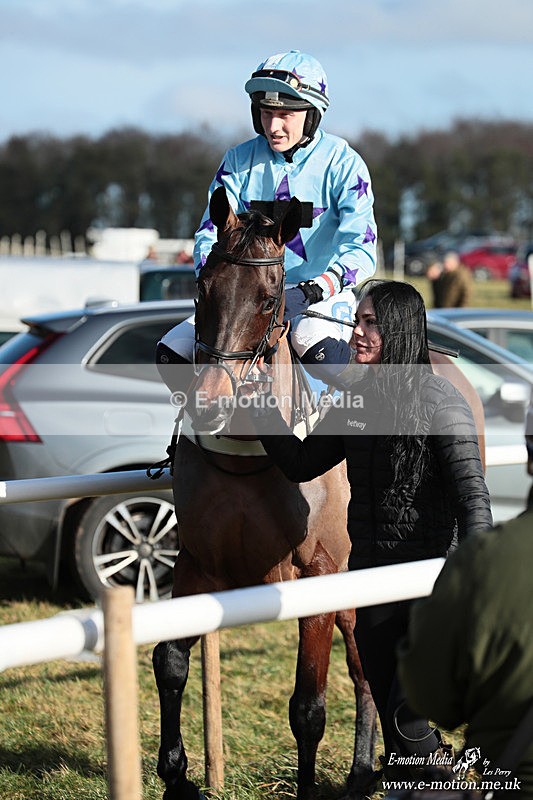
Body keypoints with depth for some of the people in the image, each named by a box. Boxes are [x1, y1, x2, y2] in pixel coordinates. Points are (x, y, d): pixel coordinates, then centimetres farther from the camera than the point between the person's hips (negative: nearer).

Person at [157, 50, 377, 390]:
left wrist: (312, 290, -34)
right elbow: (212, 232, 2)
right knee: (171, 352, -12)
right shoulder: (240, 160, 3)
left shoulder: (342, 162, -8)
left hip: (320, 297, -4)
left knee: (325, 356, -37)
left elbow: (361, 249, -16)